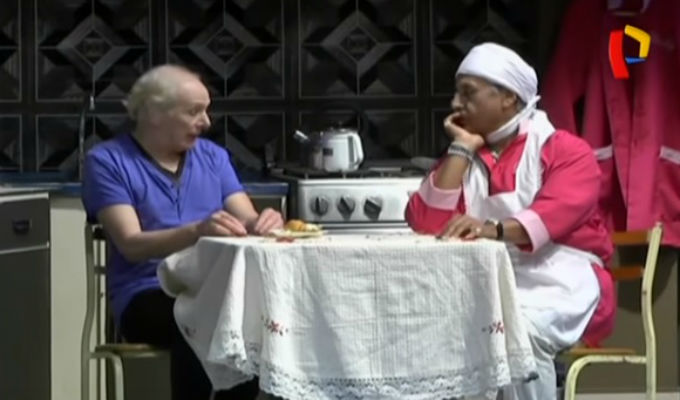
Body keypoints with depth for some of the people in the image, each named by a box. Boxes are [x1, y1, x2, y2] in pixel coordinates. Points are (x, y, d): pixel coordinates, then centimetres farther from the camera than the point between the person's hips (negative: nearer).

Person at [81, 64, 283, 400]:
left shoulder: (213, 155, 17)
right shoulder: (107, 161, 0)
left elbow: (247, 219, 8)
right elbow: (131, 244, -12)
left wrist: (263, 222, -18)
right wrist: (197, 230, -29)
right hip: (147, 297, -4)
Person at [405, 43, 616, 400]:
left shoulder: (566, 150, 2)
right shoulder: (460, 159, 17)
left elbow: (558, 211, -18)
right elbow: (427, 224, 1)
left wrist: (495, 230, -37)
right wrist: (461, 149, 1)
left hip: (560, 285, -4)